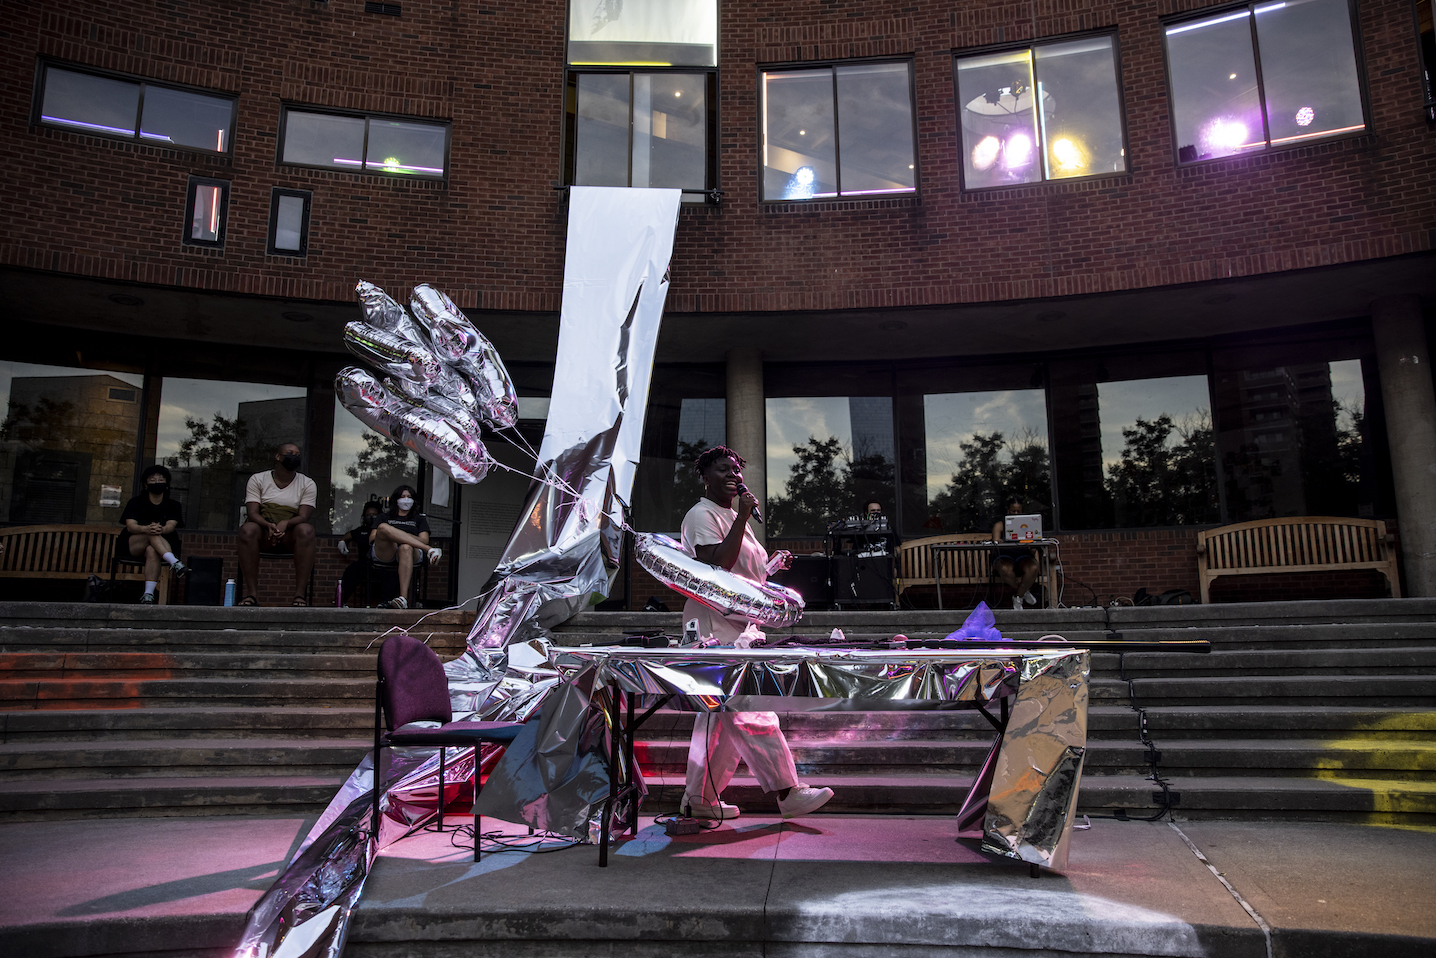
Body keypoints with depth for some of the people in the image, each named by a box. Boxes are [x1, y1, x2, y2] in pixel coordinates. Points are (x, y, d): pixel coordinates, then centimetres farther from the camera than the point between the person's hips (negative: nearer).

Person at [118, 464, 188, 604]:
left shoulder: (172, 505, 8)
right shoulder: (135, 502, 6)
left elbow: (171, 525, -11)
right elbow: (130, 526, -11)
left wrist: (161, 529, -38)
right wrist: (146, 529, -36)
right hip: (132, 545, 0)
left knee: (152, 551, -37)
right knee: (152, 534, -33)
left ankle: (148, 595, -45)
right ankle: (176, 564, -52)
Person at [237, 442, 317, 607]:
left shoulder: (308, 484, 5)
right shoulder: (257, 479, 5)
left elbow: (304, 516, -8)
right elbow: (252, 513, -7)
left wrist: (285, 523, -31)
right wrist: (269, 525, -29)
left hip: (291, 536, 0)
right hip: (264, 531, 0)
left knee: (306, 530, -35)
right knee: (247, 529, -34)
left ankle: (299, 595, -37)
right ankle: (252, 593, -33)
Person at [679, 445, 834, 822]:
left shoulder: (734, 516, 22)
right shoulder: (702, 515, -7)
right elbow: (717, 564, -22)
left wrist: (773, 565, 12)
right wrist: (743, 517, -21)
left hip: (738, 627, 10)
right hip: (715, 625, -10)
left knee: (719, 717, 11)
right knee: (751, 713, -9)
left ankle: (701, 798, 17)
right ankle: (788, 793, -7)